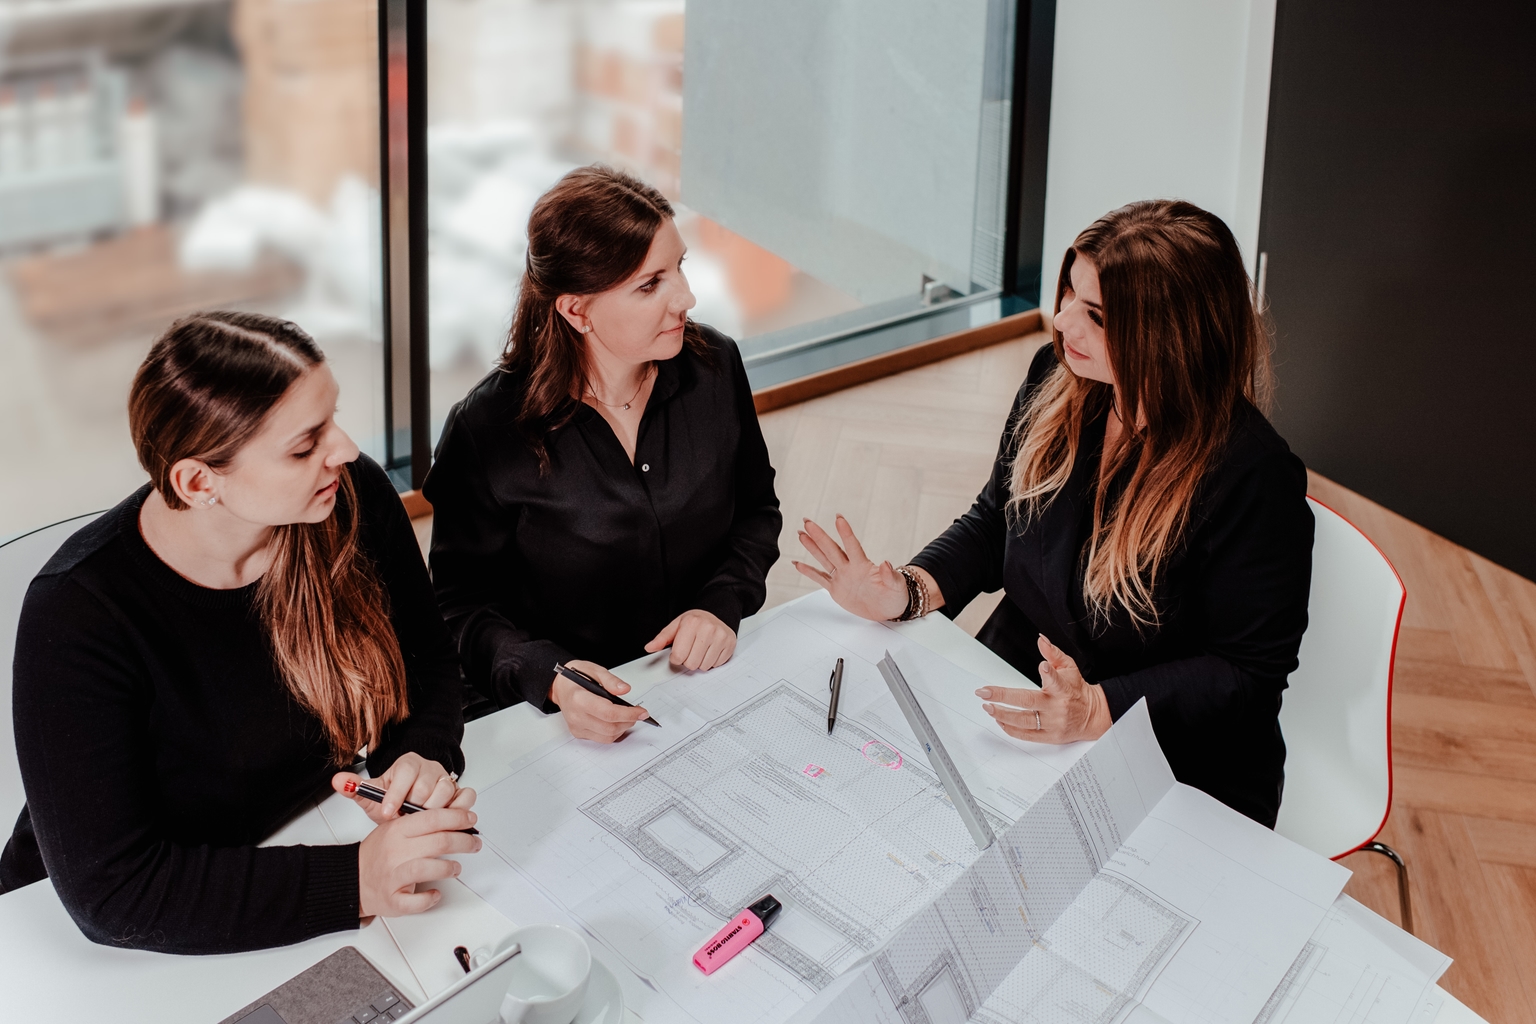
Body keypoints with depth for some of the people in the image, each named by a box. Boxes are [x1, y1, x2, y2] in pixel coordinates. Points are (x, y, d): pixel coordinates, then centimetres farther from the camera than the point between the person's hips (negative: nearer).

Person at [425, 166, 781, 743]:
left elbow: (756, 510, 16)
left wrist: (721, 605, -3)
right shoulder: (487, 433, -12)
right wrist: (549, 677, -23)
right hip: (565, 719, -3)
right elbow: (463, 605, -4)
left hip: (711, 683, 3)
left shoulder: (714, 367, 2)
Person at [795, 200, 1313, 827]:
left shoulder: (1255, 476, -23)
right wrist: (906, 593, -6)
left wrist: (1096, 709, -29)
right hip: (1016, 691, 6)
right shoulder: (1058, 378, -2)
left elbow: (1247, 671, -17)